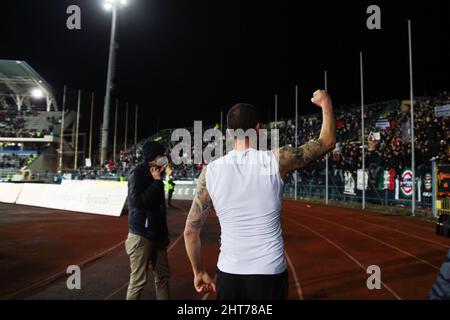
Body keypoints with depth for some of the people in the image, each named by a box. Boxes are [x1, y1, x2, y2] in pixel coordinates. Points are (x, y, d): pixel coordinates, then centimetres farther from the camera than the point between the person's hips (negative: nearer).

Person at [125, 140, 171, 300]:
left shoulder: (153, 174, 11)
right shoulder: (137, 174, -10)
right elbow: (137, 201, -25)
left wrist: (164, 233, 20)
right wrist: (156, 182, -15)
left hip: (156, 235, 8)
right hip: (141, 236, -8)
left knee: (163, 275, 12)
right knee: (138, 280, -1)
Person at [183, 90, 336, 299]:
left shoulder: (210, 172, -6)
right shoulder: (277, 160, -11)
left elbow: (190, 230, -1)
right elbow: (328, 142, 5)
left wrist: (199, 272, 13)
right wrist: (326, 103, 20)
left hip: (228, 275, 2)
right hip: (270, 274, -1)